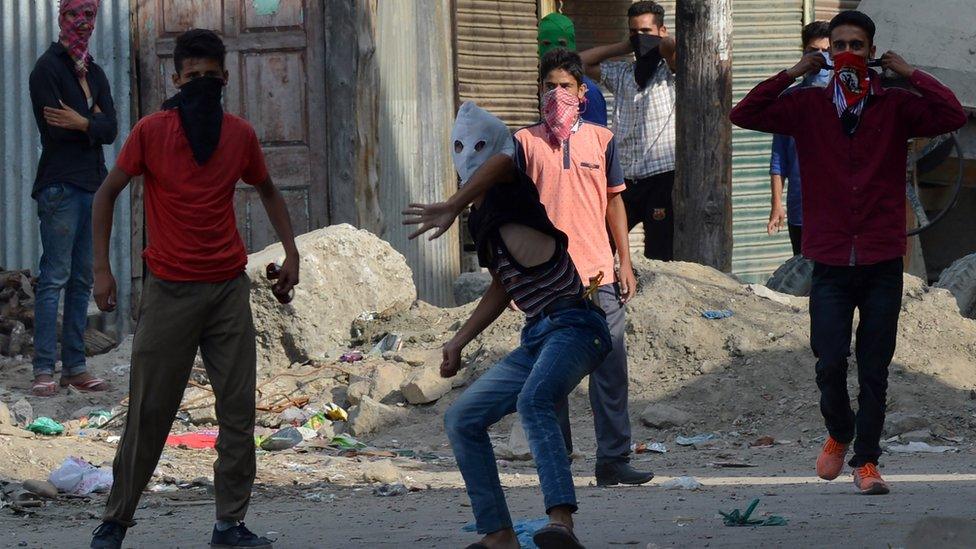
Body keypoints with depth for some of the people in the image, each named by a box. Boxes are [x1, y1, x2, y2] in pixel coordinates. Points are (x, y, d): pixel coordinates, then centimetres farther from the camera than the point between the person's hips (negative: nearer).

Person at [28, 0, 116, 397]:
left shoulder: (94, 73, 17)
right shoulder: (48, 68, -4)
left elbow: (111, 129, 5)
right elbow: (55, 128, -13)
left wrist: (81, 123, -11)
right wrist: (93, 121, -2)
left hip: (92, 185, 7)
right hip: (60, 184, -7)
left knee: (83, 280, 6)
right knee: (55, 277, -10)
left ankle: (75, 367, 8)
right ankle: (44, 370, -10)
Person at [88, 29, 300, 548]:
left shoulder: (240, 134, 4)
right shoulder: (151, 131, -5)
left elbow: (267, 191, 21)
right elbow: (107, 194, 2)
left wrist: (291, 253, 12)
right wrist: (101, 269, -5)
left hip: (229, 288, 3)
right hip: (169, 288, -3)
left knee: (239, 410, -1)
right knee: (149, 412, -1)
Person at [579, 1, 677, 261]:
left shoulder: (669, 69, 2)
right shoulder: (622, 73, 19)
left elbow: (669, 46, -20)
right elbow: (582, 62, 19)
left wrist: (651, 42, 3)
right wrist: (624, 47, 14)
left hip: (661, 174, -5)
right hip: (626, 177, 5)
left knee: (659, 255, -4)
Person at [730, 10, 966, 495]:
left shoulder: (896, 106, 3)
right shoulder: (809, 106, 6)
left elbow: (952, 117, -11)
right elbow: (744, 115, -2)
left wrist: (911, 75, -8)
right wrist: (792, 75, -4)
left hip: (882, 262, 0)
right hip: (830, 261, 0)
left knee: (874, 369, 2)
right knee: (830, 363, -5)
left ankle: (866, 462, 12)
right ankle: (839, 434, 23)